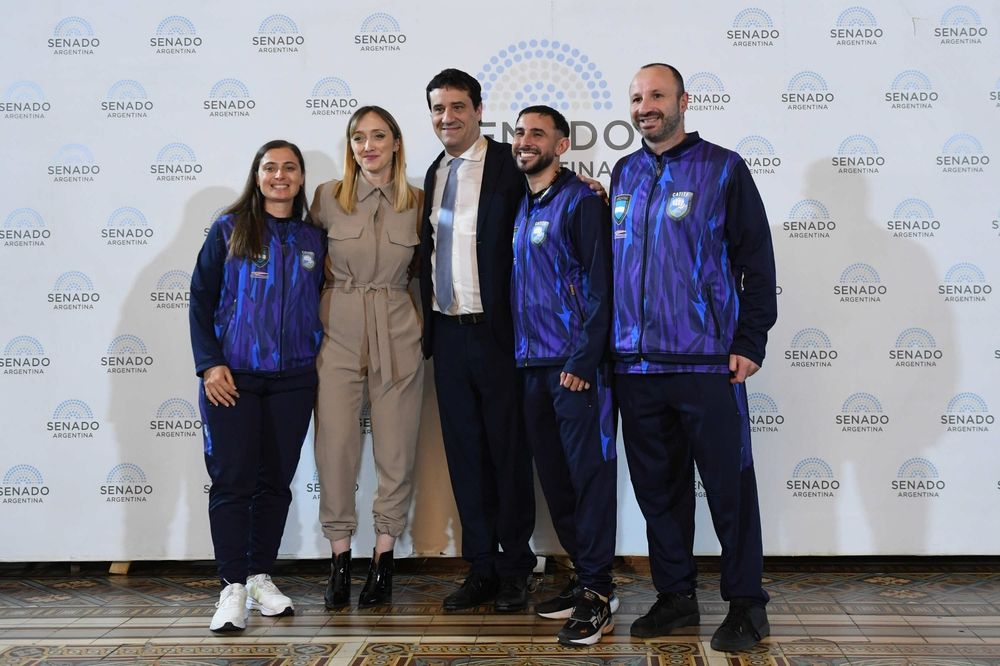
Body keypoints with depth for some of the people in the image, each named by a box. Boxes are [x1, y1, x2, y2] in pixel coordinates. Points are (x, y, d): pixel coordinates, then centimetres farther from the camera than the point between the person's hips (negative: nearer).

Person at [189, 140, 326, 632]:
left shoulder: (313, 240, 9)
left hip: (294, 379, 3)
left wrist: (319, 358, 4)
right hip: (233, 376, -3)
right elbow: (201, 300, 0)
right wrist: (210, 364, -8)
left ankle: (261, 577, 19)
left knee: (276, 480, 7)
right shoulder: (228, 231, 2)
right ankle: (233, 587, 3)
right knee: (233, 480, -3)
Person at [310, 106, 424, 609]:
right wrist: (335, 286, 7)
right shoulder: (328, 197, 2)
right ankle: (340, 558, 13)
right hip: (338, 334, 0)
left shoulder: (417, 202, 3)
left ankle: (383, 558, 17)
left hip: (397, 335, 0)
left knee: (396, 451, 3)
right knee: (335, 446, -2)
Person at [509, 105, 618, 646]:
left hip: (575, 366, -8)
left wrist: (582, 360, -18)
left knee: (589, 472, -4)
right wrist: (520, 356, 13)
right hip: (532, 366, 8)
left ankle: (598, 593, 3)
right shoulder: (520, 208, 17)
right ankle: (583, 576, 23)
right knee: (554, 476, 11)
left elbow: (600, 286, -12)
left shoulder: (580, 202, -5)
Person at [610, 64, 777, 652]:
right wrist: (604, 341, 13)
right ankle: (676, 596, 24)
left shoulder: (722, 168, 0)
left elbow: (757, 262, -2)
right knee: (658, 487, 11)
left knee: (730, 487, 1)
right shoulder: (624, 174, 14)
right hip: (635, 363, 5)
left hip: (707, 362, -5)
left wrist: (750, 343, -8)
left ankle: (747, 604, 15)